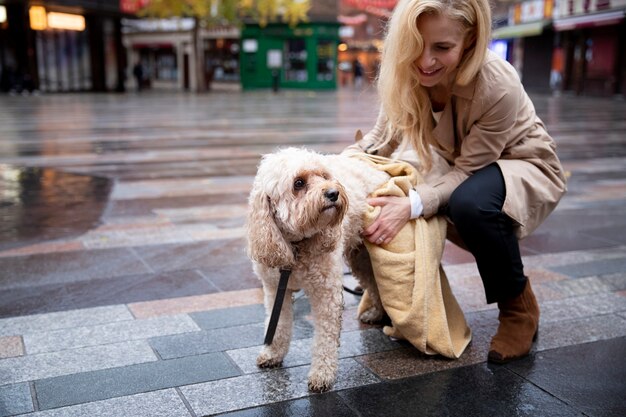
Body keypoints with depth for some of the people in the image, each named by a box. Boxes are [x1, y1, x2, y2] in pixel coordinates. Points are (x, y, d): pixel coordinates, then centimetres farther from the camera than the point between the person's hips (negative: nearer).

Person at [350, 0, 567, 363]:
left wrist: (412, 205, -41)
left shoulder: (498, 88, -35)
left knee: (470, 202, -37)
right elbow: (380, 140, -9)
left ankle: (520, 308, -11)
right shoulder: (407, 73, -19)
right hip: (465, 168, 6)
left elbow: (469, 171, -27)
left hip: (525, 168, -5)